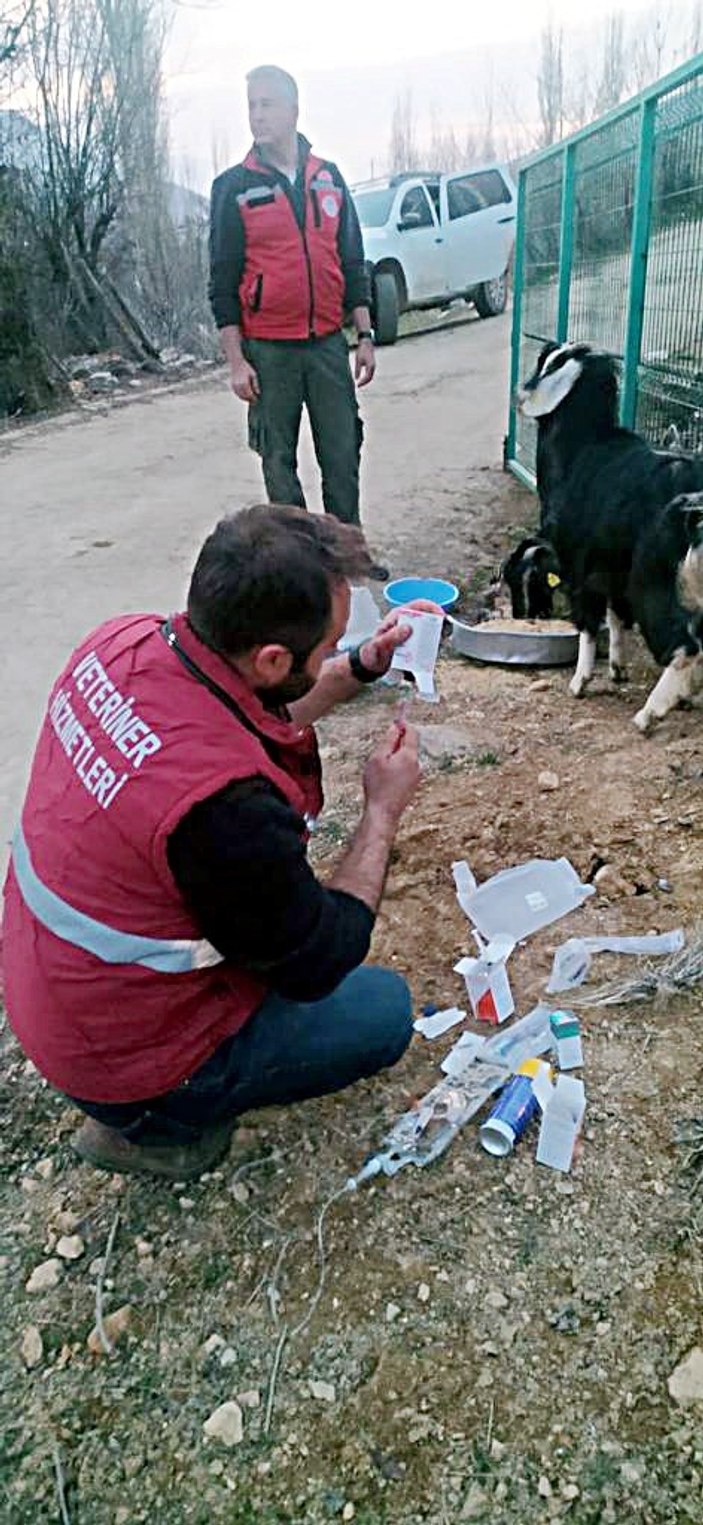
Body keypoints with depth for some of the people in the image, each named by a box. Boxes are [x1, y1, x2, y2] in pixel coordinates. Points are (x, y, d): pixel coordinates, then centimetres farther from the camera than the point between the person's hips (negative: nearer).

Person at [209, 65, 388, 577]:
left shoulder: (329, 178, 10)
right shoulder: (233, 188, 1)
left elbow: (352, 262, 13)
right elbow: (223, 280, -1)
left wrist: (365, 335, 7)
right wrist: (237, 360, -8)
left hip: (328, 342, 2)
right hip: (268, 351, -2)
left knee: (343, 453, 4)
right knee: (280, 460, 4)